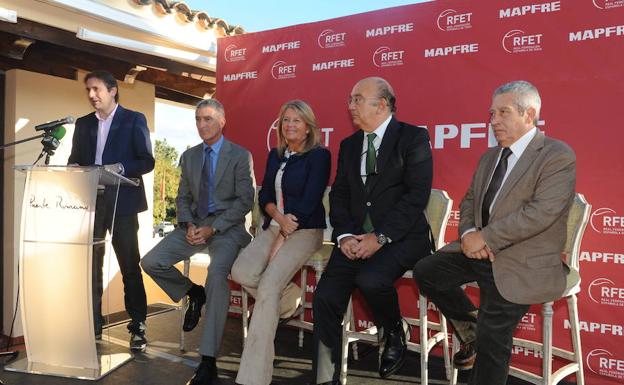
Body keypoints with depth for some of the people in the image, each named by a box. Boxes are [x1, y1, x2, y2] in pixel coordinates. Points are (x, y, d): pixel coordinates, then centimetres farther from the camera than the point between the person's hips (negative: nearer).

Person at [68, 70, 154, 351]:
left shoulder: (134, 120, 2)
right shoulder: (83, 124, 16)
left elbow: (147, 161, -4)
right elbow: (74, 160, 14)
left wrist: (119, 167, -20)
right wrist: (75, 170, -9)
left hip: (121, 202, -4)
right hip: (90, 201, 4)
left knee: (130, 267, 1)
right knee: (90, 265, 8)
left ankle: (138, 327, 9)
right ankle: (93, 325, 19)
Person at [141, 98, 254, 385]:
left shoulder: (240, 156, -2)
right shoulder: (189, 156, 15)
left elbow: (244, 200, -8)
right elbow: (182, 198, 15)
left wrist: (212, 228, -17)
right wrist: (188, 225, -7)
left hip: (227, 226, -6)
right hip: (194, 224, 6)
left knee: (217, 272, -33)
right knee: (151, 263, -12)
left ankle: (208, 361, -25)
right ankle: (193, 293, 16)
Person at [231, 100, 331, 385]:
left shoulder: (319, 156, -5)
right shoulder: (275, 155, 14)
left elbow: (309, 202, -12)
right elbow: (264, 196, 9)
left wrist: (284, 236, -14)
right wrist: (279, 218, -13)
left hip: (305, 231, -6)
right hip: (273, 227, 6)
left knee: (268, 287, -25)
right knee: (241, 272, -21)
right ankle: (289, 299, 10)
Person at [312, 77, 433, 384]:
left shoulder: (414, 138, -2)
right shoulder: (349, 145, 17)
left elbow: (416, 195, -12)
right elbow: (339, 195, 12)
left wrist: (380, 237, -18)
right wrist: (344, 235, -6)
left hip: (400, 237, -5)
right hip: (356, 237, 5)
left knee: (370, 279, -31)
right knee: (325, 297, -13)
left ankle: (395, 333, 3)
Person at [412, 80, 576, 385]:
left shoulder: (558, 156, -11)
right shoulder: (489, 157, 14)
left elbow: (541, 211, -22)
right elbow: (469, 200, 15)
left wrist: (485, 237, -20)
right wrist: (468, 233, -7)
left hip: (524, 263, -7)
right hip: (480, 250, 7)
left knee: (492, 337, -11)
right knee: (425, 271, -5)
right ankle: (471, 328, 15)